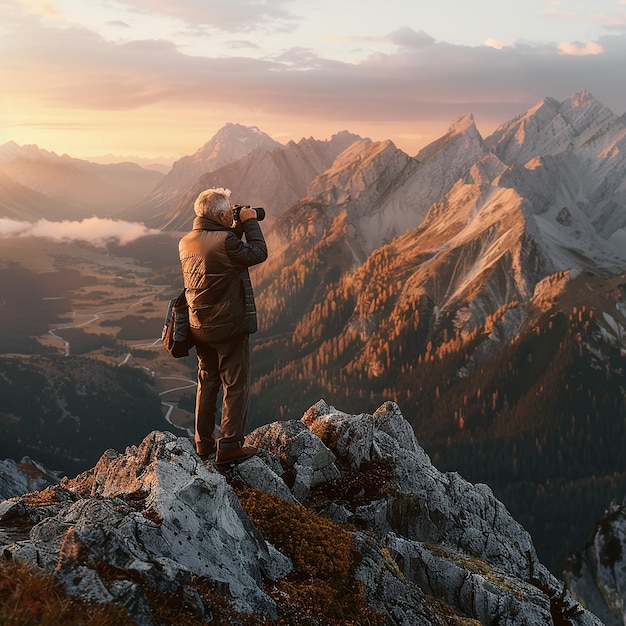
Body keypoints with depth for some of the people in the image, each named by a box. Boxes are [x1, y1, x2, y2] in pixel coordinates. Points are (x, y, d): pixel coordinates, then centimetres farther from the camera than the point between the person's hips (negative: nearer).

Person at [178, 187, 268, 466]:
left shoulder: (186, 242, 3)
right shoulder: (224, 241, -23)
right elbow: (258, 254, -12)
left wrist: (238, 229, 11)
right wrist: (250, 223, -3)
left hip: (200, 326, 8)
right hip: (230, 326, -8)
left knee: (207, 382, 18)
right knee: (236, 385, 2)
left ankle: (203, 443, 25)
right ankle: (229, 446, 4)